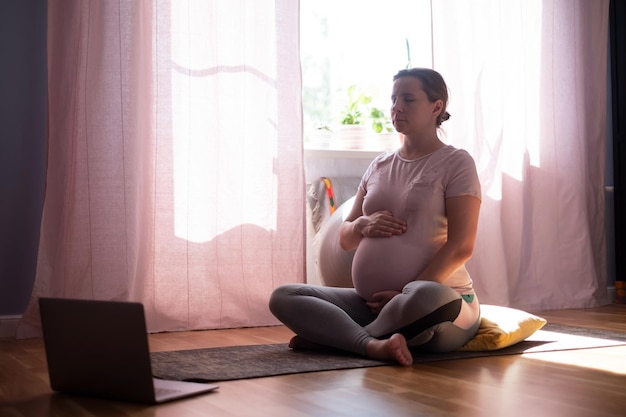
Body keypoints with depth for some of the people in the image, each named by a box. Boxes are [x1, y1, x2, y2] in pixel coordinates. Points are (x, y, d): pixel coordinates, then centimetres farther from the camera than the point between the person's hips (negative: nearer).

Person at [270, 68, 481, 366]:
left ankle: (330, 335, -19)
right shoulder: (379, 165, 18)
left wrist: (407, 295, -18)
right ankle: (373, 344, -31)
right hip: (371, 303, 6)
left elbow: (461, 246, -10)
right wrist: (363, 226, -5)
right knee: (283, 297, -10)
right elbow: (345, 239, 19)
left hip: (437, 299, -6)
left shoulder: (456, 162, 1)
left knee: (427, 298, -41)